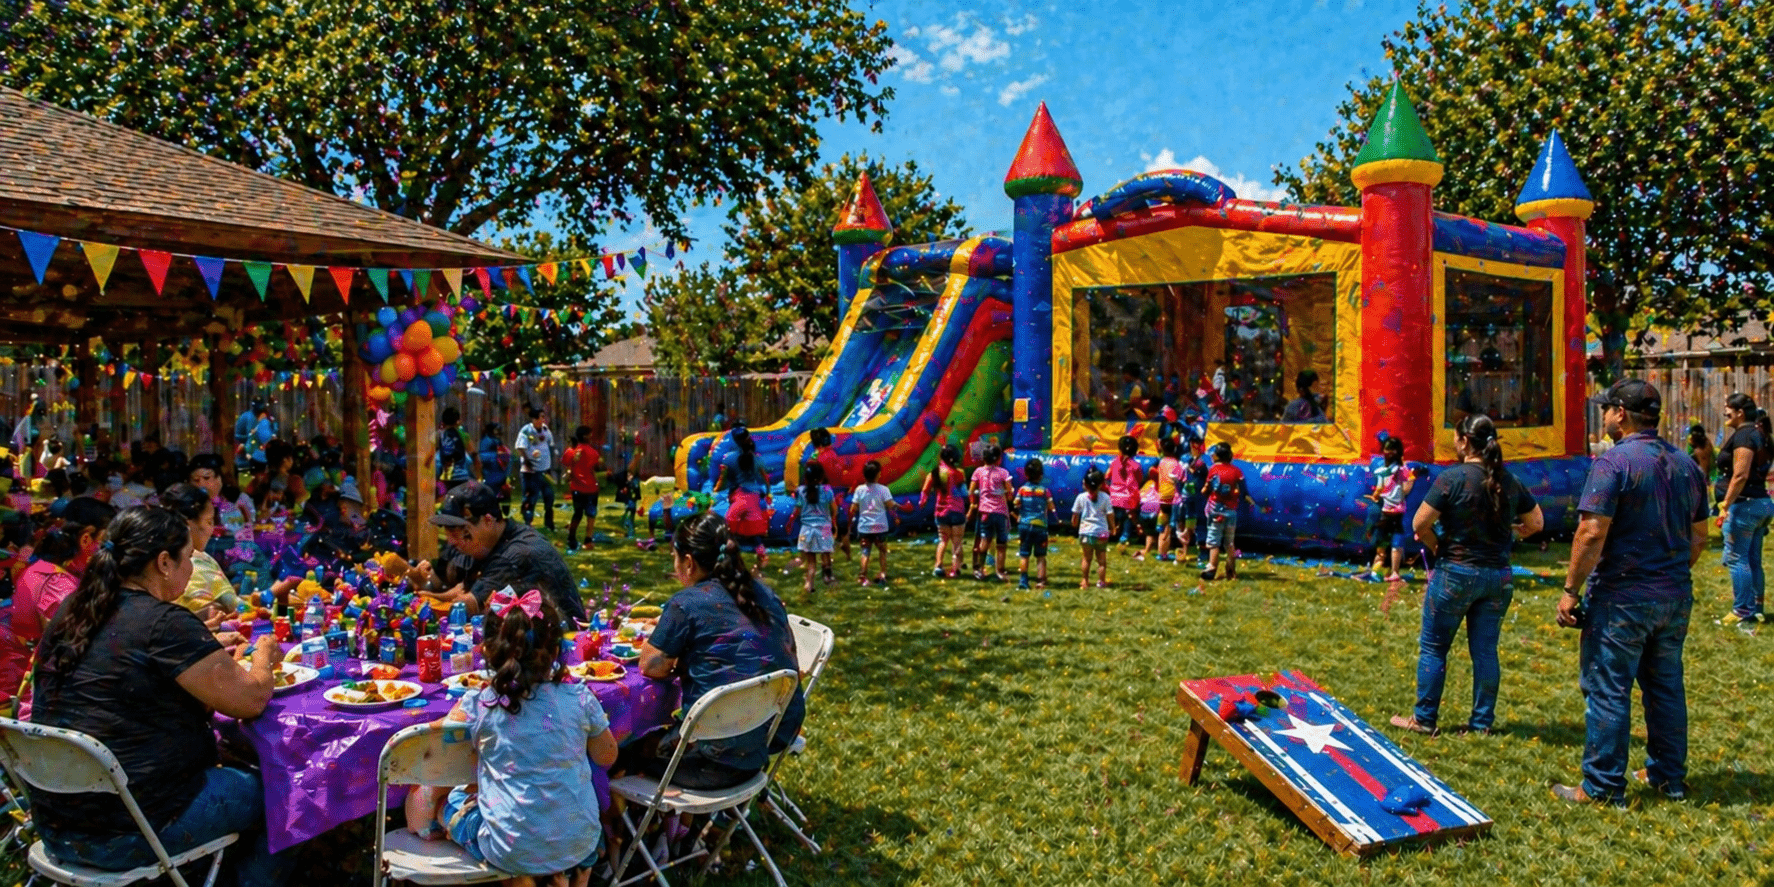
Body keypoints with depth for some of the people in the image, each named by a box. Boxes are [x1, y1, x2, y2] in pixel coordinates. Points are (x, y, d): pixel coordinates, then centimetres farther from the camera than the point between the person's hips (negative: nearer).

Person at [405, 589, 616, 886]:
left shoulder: (476, 707, -11)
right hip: (581, 845, 2)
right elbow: (607, 756, 7)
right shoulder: (580, 699, -8)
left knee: (423, 796, 17)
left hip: (510, 852, -2)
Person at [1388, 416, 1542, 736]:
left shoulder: (1453, 478, -15)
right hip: (1498, 577, 5)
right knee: (1485, 649, 11)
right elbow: (1536, 523, 13)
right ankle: (1482, 722, 17)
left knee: (1433, 647, 6)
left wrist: (1437, 547, 1)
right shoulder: (1509, 481, 2)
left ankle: (1424, 719, 12)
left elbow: (1420, 524, -16)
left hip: (1456, 573, -5)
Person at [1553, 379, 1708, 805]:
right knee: (1666, 685, 18)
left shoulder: (1614, 462, -15)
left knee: (1608, 690, -1)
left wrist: (1571, 589, -15)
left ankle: (1603, 787, 5)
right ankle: (1669, 777, 28)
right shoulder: (1686, 465, 9)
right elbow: (1699, 536, 15)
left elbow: (1592, 534, -21)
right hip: (1675, 597, 8)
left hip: (1623, 597, -8)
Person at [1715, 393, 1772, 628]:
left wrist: (1725, 506, -20)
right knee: (1753, 560, 15)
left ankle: (1742, 613, -2)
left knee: (1736, 558, -5)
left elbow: (1740, 475, -22)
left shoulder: (1743, 435, -15)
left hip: (1744, 504, -10)